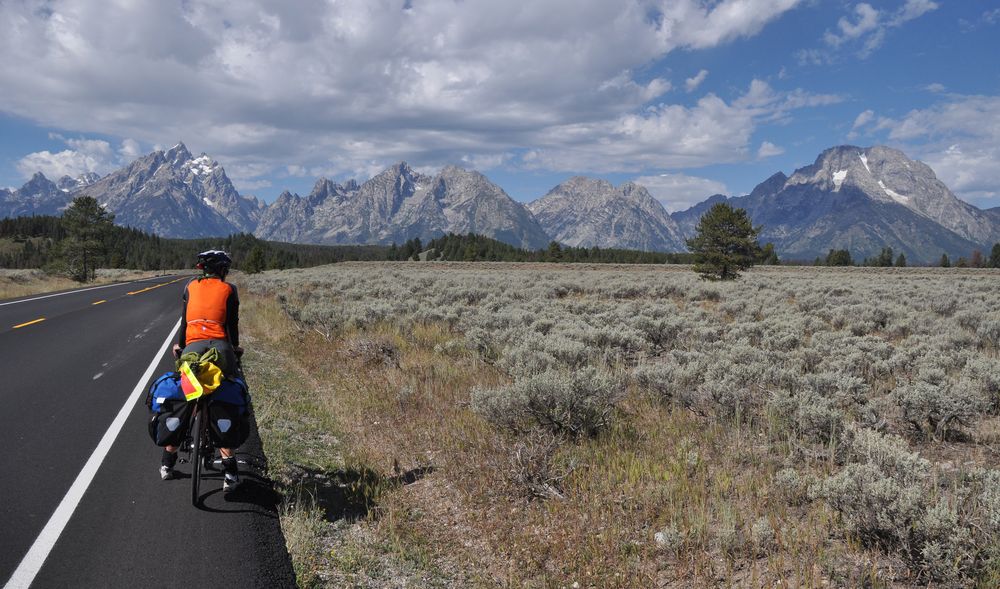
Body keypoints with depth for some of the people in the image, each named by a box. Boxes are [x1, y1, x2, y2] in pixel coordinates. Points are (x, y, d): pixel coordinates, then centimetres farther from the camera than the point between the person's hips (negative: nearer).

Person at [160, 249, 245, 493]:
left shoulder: (191, 286, 18)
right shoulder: (228, 289, 12)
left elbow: (185, 320, 20)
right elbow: (233, 324, 12)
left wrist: (179, 345, 35)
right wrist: (235, 348, 30)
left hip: (192, 348, 2)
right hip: (219, 347, -2)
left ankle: (168, 463, 24)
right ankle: (230, 471, 2)